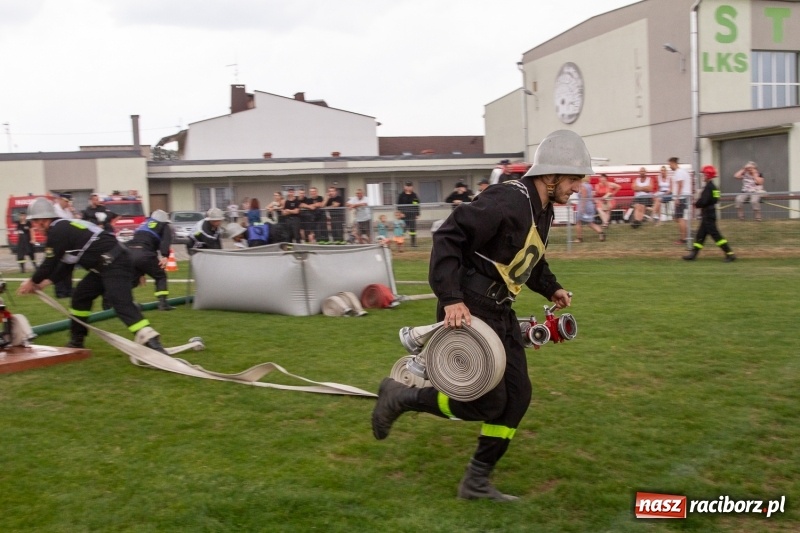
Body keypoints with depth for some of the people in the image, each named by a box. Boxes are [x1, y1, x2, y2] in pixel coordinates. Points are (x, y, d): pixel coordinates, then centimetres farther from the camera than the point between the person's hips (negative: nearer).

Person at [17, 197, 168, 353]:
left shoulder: (57, 231, -8)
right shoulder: (65, 228, 22)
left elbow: (50, 263, -4)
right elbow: (66, 264, 26)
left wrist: (32, 282, 13)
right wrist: (45, 282, 26)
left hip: (114, 263, -11)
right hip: (107, 264, 11)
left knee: (121, 303, -22)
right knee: (81, 295, 20)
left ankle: (151, 342, -34)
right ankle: (76, 340, 32)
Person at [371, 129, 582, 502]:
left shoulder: (543, 210, 11)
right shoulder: (508, 200, -20)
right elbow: (448, 237, -24)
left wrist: (551, 289, 14)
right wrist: (451, 298, -29)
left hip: (499, 313, 10)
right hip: (467, 313, -10)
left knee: (517, 395, 7)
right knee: (488, 402, -9)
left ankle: (476, 482, 19)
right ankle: (400, 396, 11)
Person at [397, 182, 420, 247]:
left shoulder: (414, 196, 7)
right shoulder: (401, 196, -1)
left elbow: (417, 205, 10)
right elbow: (399, 205, -3)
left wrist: (417, 214, 6)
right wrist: (400, 213, -13)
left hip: (412, 215, 3)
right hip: (404, 215, -3)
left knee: (413, 229, 5)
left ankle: (413, 242, 11)